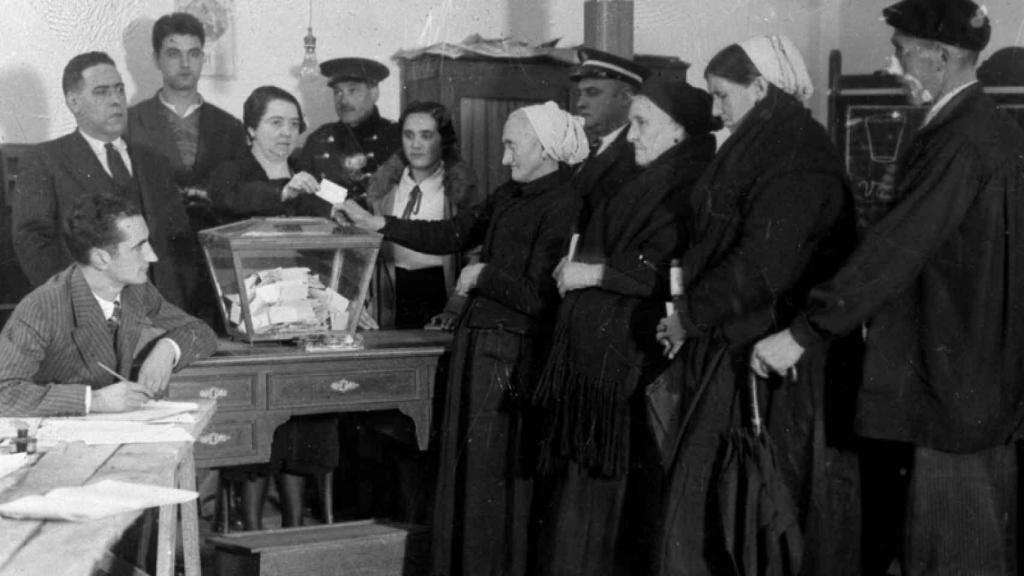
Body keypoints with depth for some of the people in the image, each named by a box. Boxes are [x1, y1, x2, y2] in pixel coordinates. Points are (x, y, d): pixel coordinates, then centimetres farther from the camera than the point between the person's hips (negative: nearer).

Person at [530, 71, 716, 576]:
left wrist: (596, 273, -12)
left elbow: (677, 271, -19)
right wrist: (576, 266, 9)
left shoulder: (693, 189, -7)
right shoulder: (644, 186, 19)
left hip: (632, 359, -8)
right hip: (593, 356, 8)